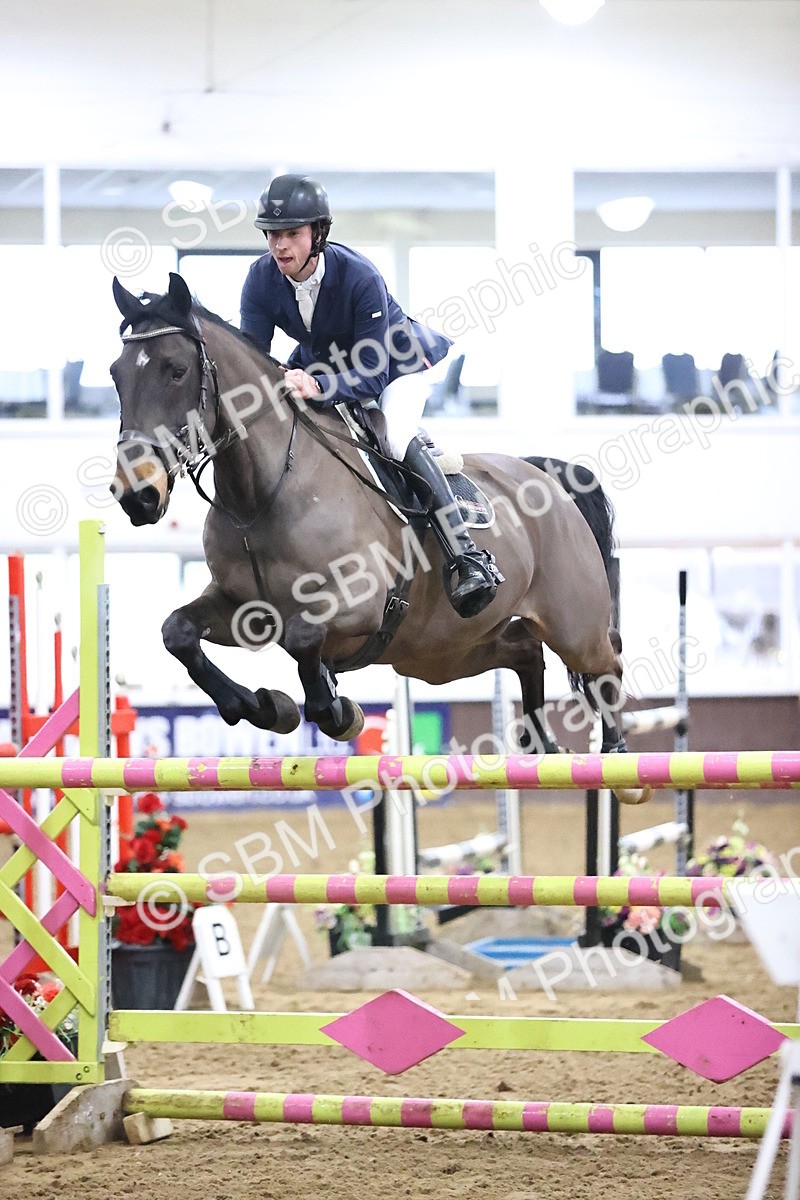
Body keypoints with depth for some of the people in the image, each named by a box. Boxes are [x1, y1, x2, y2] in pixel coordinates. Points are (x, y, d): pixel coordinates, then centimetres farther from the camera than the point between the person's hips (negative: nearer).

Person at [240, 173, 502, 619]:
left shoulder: (360, 277, -34)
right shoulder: (262, 279, -21)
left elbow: (369, 374, -36)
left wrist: (318, 386, -55)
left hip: (396, 360, -7)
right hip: (320, 361, 7)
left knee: (398, 436, -30)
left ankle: (466, 555, -35)